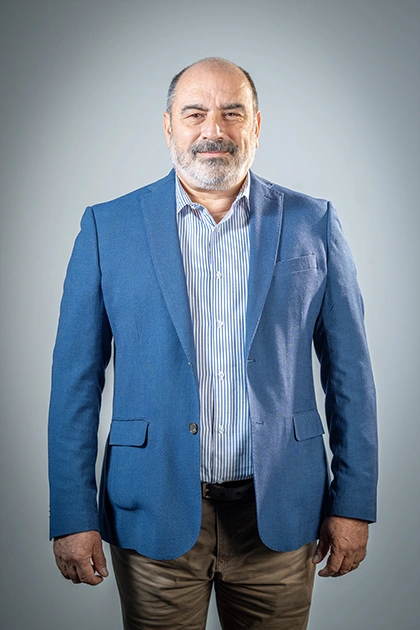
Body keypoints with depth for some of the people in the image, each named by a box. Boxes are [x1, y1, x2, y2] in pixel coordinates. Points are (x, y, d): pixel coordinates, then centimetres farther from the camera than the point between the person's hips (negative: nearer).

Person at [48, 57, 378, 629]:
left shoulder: (313, 224, 2)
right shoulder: (108, 228, -1)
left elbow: (349, 371, 3)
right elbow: (76, 379, -1)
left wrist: (353, 503, 1)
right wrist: (73, 516, -4)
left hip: (280, 516, 1)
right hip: (154, 515, 0)